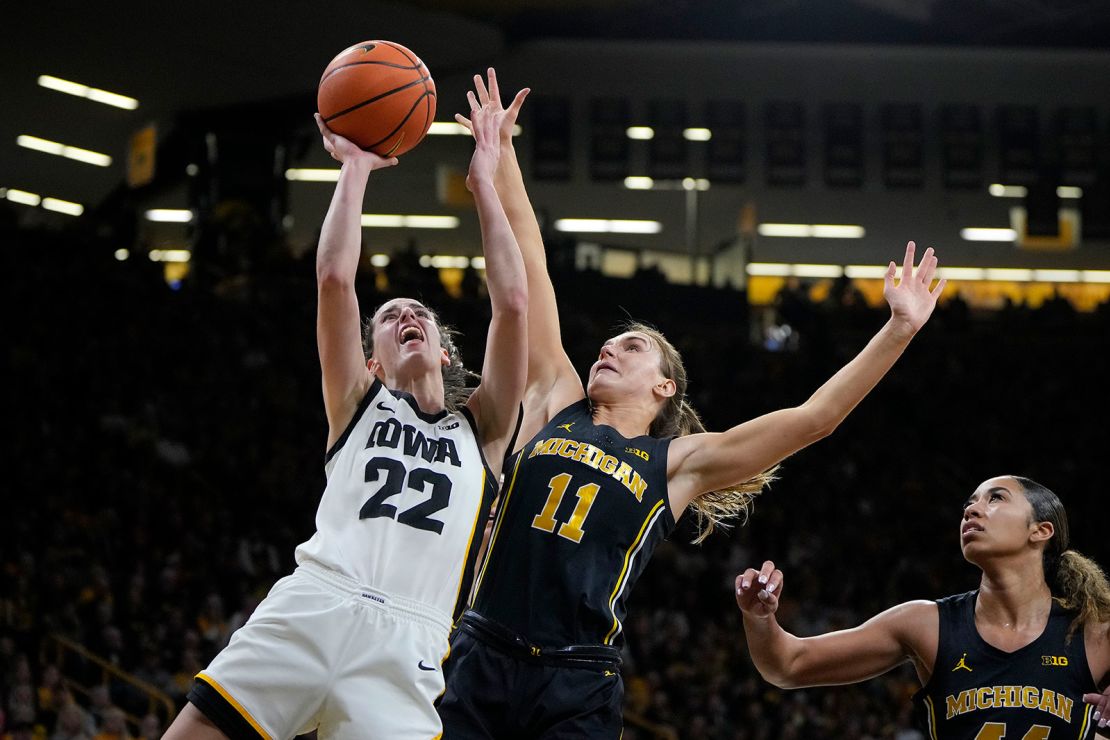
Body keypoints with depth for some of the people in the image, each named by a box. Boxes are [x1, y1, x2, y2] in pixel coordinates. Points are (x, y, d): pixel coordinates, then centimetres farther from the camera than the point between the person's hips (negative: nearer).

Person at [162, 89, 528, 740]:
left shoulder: (481, 430, 23)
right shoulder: (361, 406, 23)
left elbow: (512, 304, 14)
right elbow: (335, 279, 12)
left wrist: (486, 185, 19)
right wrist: (355, 170, 17)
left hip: (404, 649, 0)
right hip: (310, 605, 0)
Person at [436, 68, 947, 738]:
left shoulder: (681, 461, 10)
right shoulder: (557, 404, 15)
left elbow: (814, 418, 4)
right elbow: (529, 269, 15)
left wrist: (898, 332, -3)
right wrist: (502, 154, 18)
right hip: (480, 659, 2)